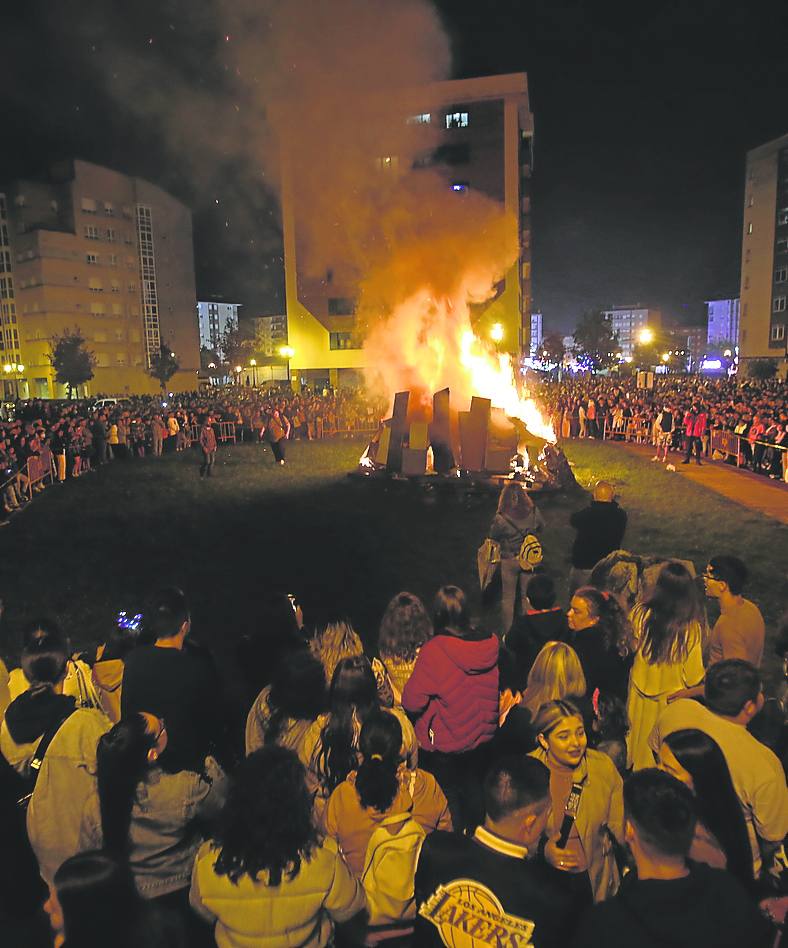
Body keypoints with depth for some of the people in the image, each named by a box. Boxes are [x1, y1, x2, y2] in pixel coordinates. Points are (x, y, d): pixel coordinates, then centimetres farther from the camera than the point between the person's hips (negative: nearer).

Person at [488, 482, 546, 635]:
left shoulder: (501, 517, -21)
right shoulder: (533, 512, -13)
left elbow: (492, 537, -8)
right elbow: (541, 526, 7)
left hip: (509, 561, -2)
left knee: (508, 598, 12)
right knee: (527, 596, 18)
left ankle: (507, 633, 20)